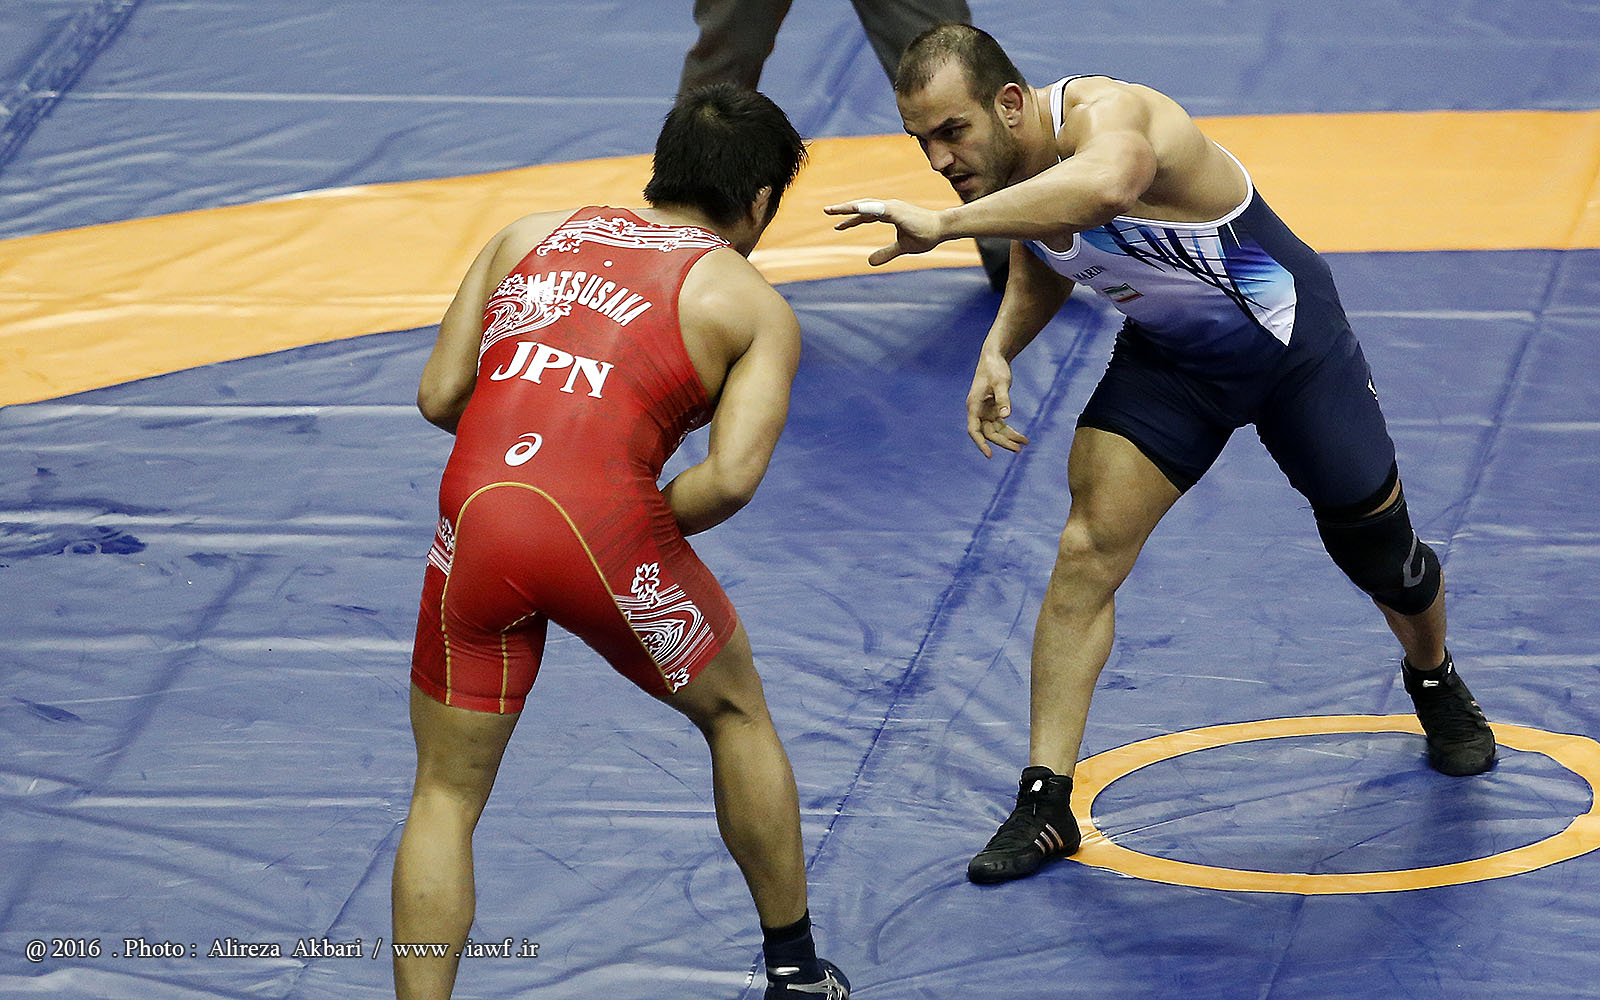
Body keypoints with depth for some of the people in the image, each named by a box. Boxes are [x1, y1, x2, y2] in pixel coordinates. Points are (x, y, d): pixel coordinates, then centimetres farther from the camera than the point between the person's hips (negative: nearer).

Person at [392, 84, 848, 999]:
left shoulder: (530, 236, 22)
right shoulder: (755, 307, 12)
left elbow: (440, 396, 16)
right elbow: (733, 477, -3)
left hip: (477, 517, 2)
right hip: (605, 524, -2)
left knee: (446, 796, 17)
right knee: (737, 715, 26)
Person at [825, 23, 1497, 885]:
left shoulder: (1103, 113, -38)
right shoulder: (1011, 170, -14)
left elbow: (1104, 184, -65)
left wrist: (945, 225, -66)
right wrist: (1000, 347, -10)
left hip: (1290, 344, -5)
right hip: (1168, 356, 5)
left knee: (1381, 554, 12)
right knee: (1089, 551, -13)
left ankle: (1436, 685, 46)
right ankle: (1045, 804, -9)